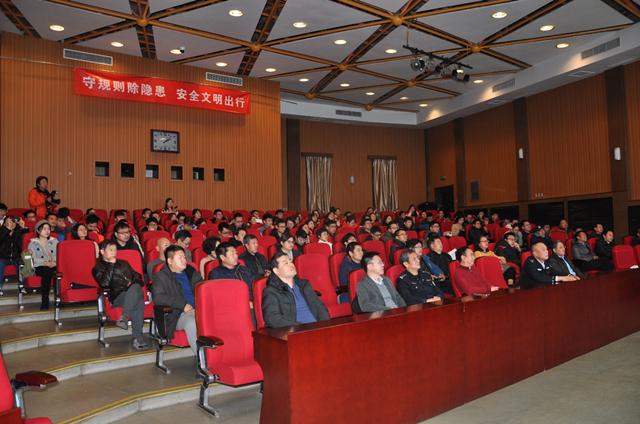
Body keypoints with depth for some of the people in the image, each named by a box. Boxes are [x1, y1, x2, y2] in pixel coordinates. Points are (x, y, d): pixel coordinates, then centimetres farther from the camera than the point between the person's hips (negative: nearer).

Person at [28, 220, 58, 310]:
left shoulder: (54, 241, 22)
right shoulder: (33, 243, 15)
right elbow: (33, 258, 0)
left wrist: (54, 262, -12)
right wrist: (45, 263, -16)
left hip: (54, 266, 2)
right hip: (39, 267, -1)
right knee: (47, 271, -37)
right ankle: (45, 300, -34)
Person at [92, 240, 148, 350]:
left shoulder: (124, 263, 33)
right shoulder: (98, 268, 19)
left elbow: (137, 276, 26)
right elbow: (104, 283, -1)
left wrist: (133, 282, 3)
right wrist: (111, 265, 1)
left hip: (134, 292, 3)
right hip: (117, 296, -3)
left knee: (135, 287, -37)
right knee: (138, 302, -37)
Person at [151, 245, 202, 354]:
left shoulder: (192, 272, 23)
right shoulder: (161, 276, 7)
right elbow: (158, 297, -9)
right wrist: (182, 305, -16)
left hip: (198, 310, 4)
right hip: (177, 314, -4)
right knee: (191, 321, -36)